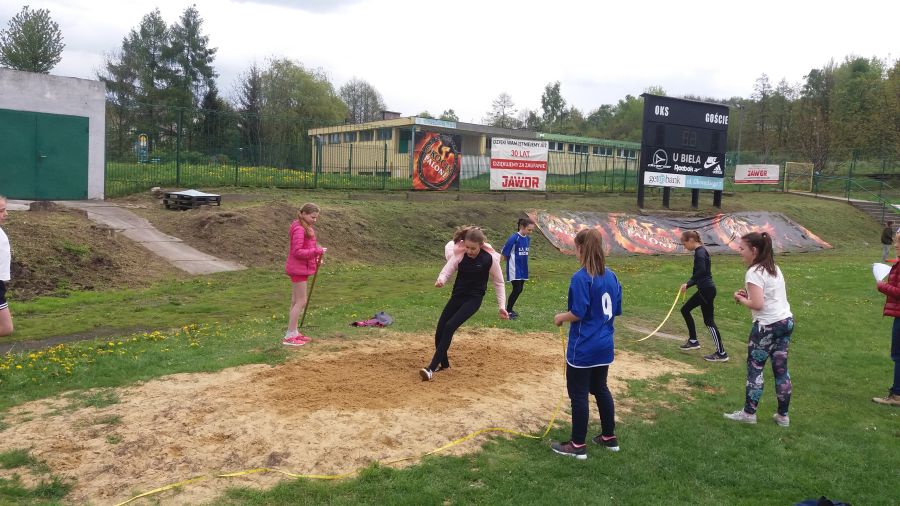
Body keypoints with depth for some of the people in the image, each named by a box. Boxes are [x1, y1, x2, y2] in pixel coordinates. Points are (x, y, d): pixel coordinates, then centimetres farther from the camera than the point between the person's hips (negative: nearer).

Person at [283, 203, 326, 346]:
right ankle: (289, 336, -2)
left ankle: (294, 333, 23)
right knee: (301, 302, -7)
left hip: (300, 268, 10)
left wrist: (315, 259, 3)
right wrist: (317, 251, -23)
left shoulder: (306, 228, 13)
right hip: (298, 269, -10)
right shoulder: (299, 229, -18)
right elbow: (297, 251, -23)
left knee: (296, 301, 15)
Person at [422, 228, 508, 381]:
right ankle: (444, 363, 29)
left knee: (449, 327, -22)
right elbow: (446, 271, -12)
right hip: (457, 296, 4)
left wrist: (502, 306, -7)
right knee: (440, 330, 1)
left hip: (474, 298, -4)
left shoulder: (490, 259, -15)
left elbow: (499, 282, -4)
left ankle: (431, 368, -18)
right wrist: (441, 280, -36)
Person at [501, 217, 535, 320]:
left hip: (522, 268, 7)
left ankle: (509, 309, 27)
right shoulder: (514, 238, -17)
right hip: (514, 268, -7)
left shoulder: (527, 238, 4)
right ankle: (507, 311, 5)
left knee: (519, 289, 11)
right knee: (517, 289, -8)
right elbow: (503, 253, -14)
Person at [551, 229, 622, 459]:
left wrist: (561, 317, -2)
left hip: (583, 348, -8)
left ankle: (578, 446, 12)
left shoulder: (581, 278, -19)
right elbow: (615, 310, 10)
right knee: (600, 389, 21)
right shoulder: (611, 276, 4)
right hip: (604, 345, 8)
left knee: (578, 395, 3)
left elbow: (578, 313, -20)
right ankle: (609, 437, 32)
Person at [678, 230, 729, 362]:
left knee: (708, 320, -5)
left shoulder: (700, 252, -17)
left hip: (707, 290, -11)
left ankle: (721, 353, 0)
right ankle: (693, 341, 27)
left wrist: (688, 284, -26)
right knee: (685, 309, 19)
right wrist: (688, 284, 19)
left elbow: (701, 271, -31)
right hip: (704, 289, 11)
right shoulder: (700, 251, 14)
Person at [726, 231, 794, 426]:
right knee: (781, 369, 12)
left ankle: (749, 413, 10)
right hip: (786, 321, 8)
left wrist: (741, 299, -5)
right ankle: (783, 415, 18)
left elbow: (758, 304, -22)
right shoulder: (774, 268, 12)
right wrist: (749, 294, 8)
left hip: (767, 326, -8)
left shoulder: (754, 272, -15)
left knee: (754, 368, 3)